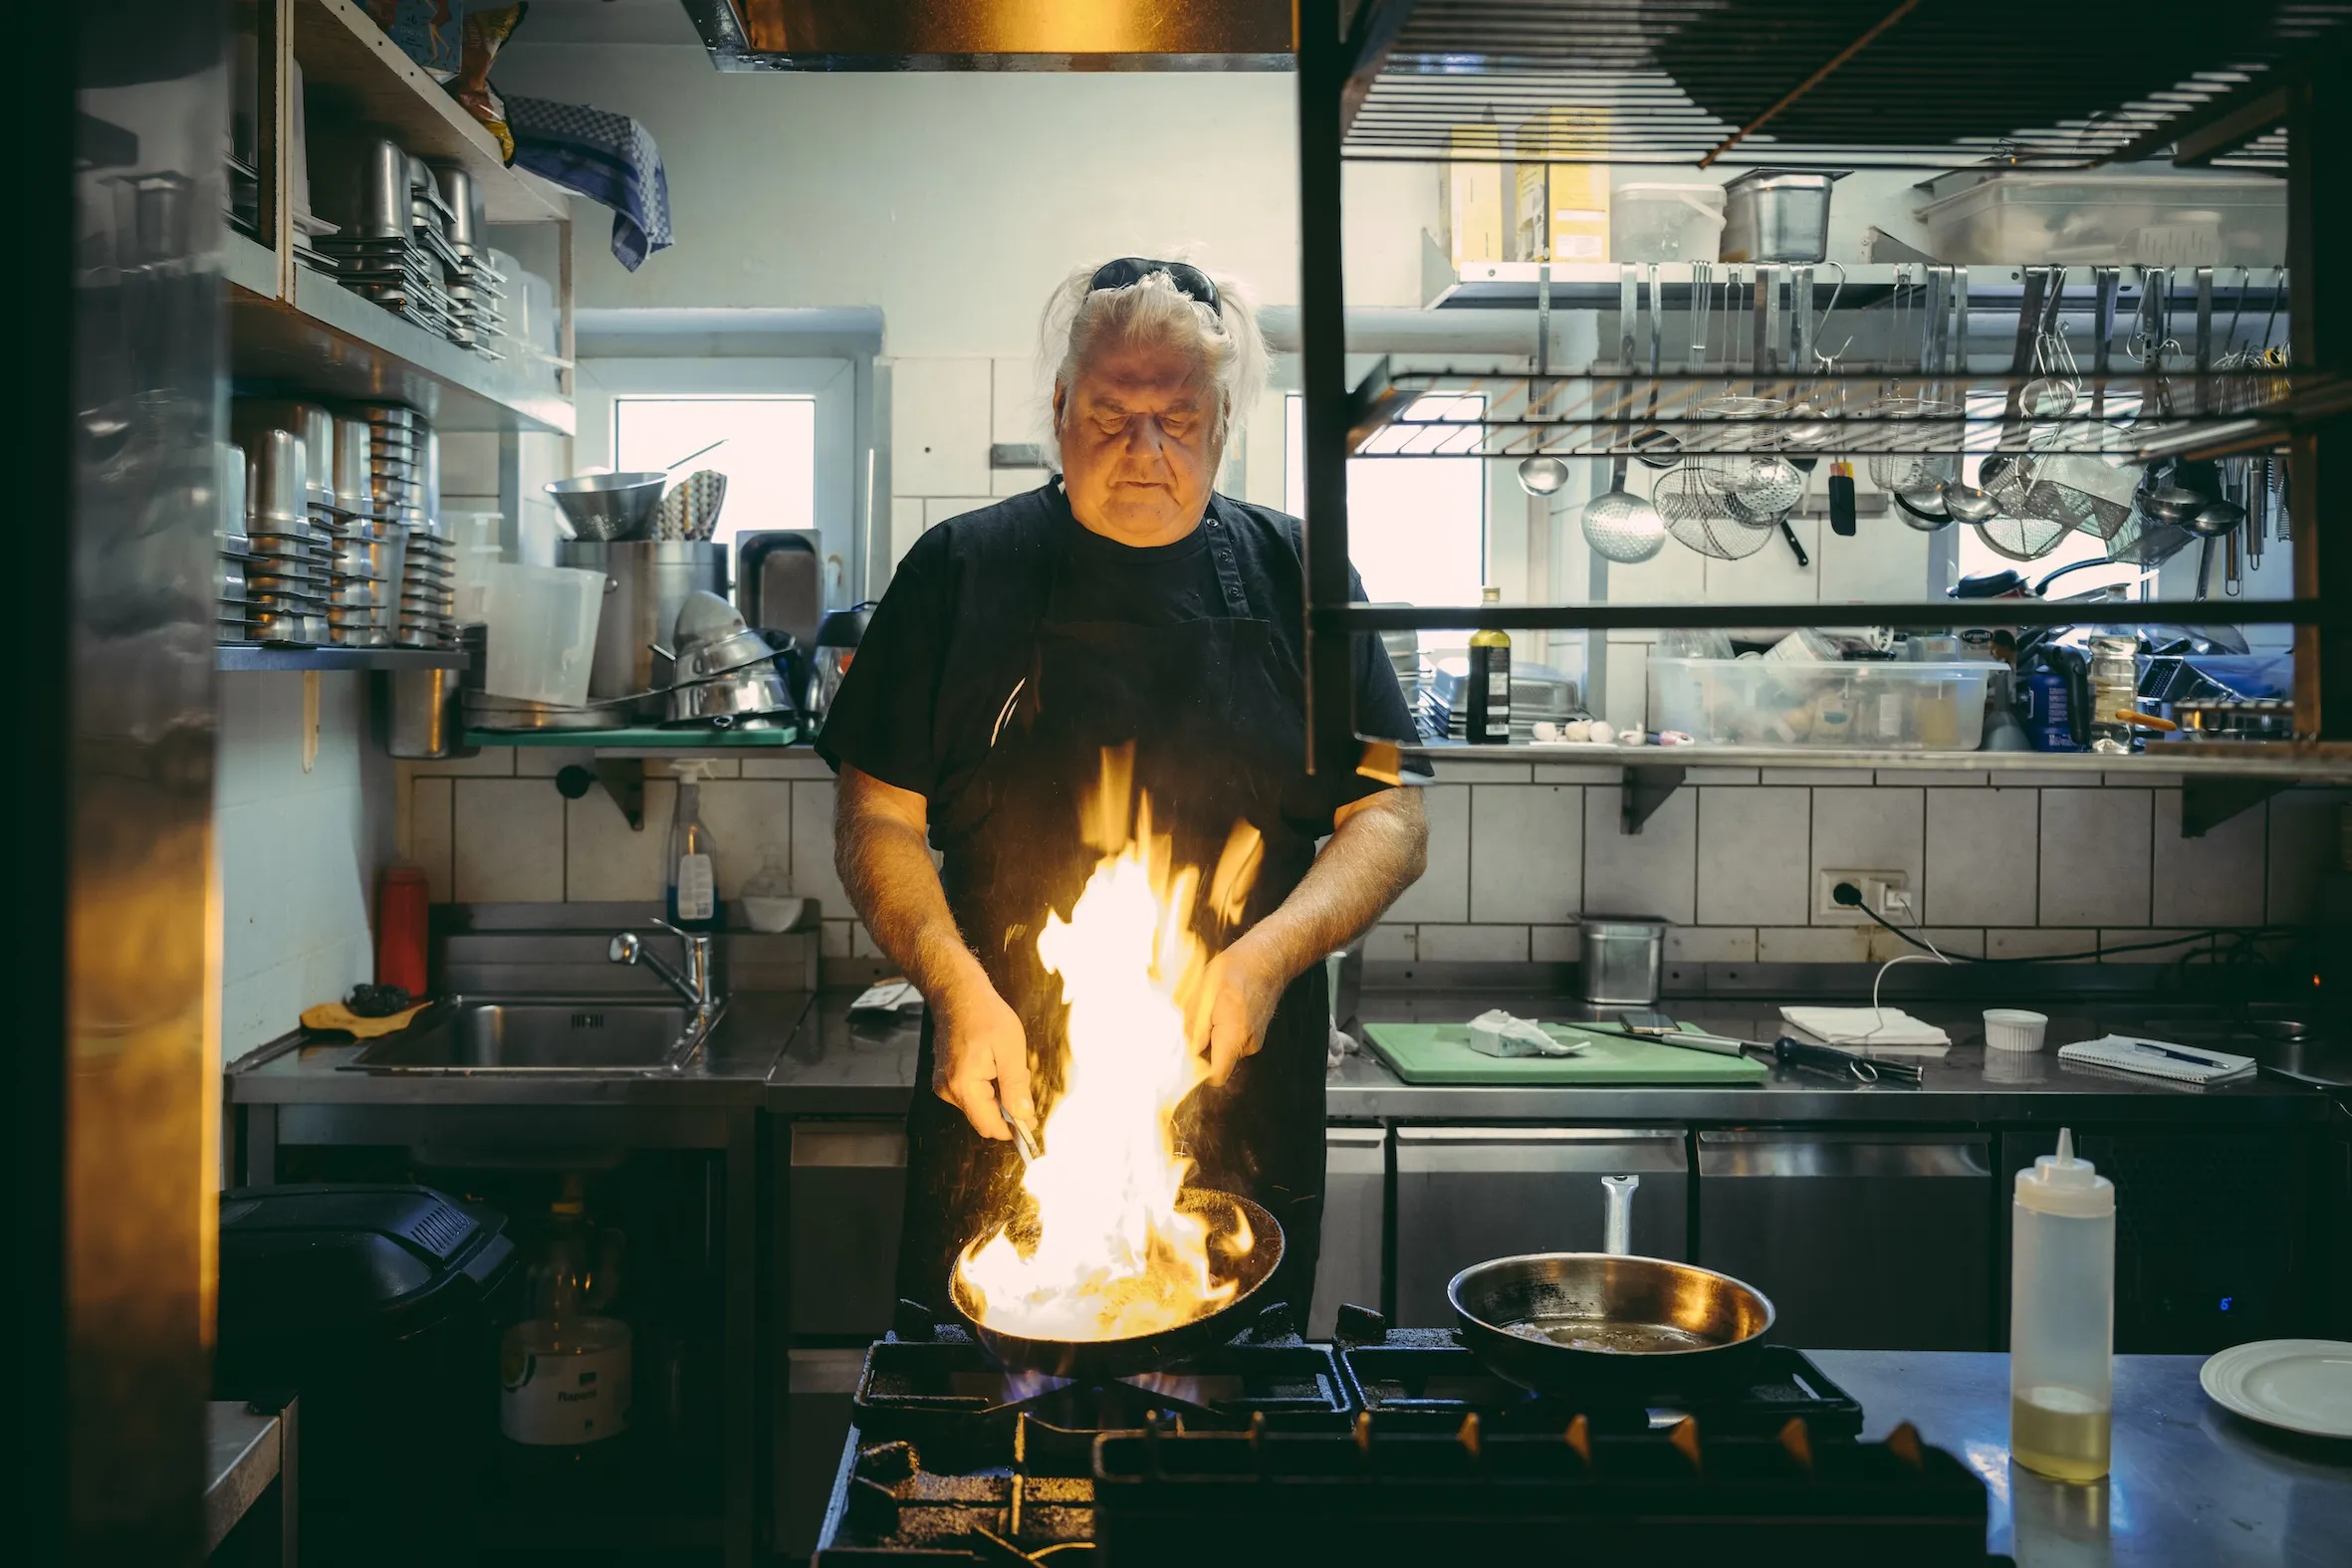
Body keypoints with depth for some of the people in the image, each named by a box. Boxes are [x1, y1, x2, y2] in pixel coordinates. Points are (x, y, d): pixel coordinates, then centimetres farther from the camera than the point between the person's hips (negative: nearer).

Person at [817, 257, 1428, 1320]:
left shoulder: (1298, 576, 6)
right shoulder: (960, 571, 4)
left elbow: (1390, 821, 5)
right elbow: (876, 817, 4)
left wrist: (1267, 958, -11)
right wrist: (955, 984, -12)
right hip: (1001, 1108, 0)